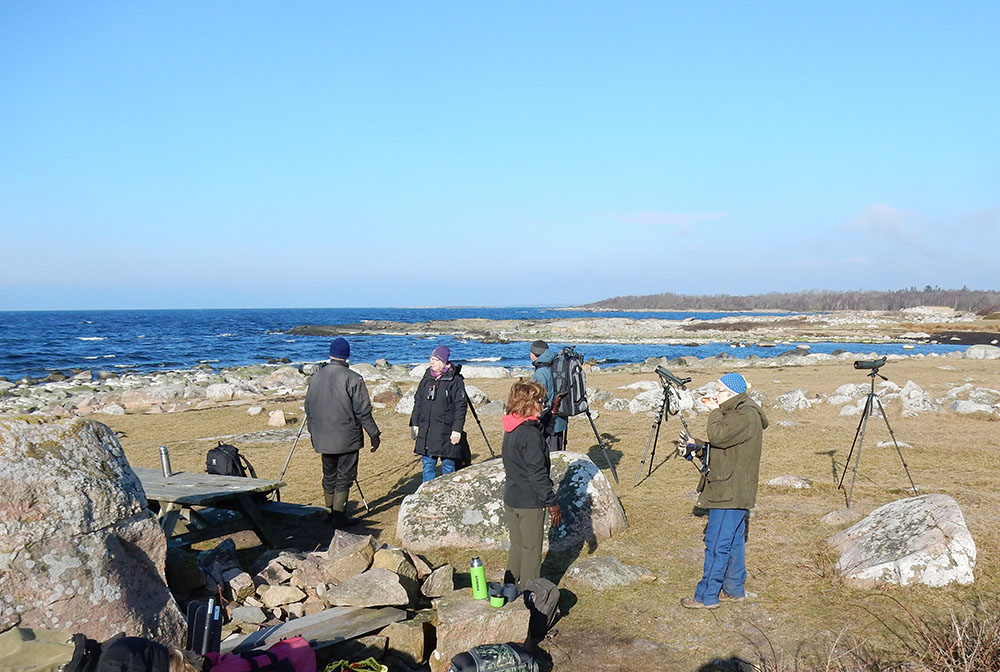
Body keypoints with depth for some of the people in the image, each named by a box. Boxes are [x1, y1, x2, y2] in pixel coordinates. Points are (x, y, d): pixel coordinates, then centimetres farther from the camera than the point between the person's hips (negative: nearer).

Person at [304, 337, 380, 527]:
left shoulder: (315, 377, 6)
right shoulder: (353, 379, -13)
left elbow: (309, 409, 14)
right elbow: (363, 411, -12)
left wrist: (313, 434, 25)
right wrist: (374, 435, -4)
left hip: (323, 440, 5)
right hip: (347, 439, -5)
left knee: (329, 476, 16)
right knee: (344, 476, 1)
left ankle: (330, 512, 23)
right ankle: (339, 516, 2)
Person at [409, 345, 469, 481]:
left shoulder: (455, 380, -7)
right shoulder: (427, 379, 10)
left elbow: (461, 407, -8)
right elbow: (418, 402, 17)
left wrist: (457, 430, -13)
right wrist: (414, 424, 12)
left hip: (446, 432, -5)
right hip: (425, 431, 5)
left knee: (448, 465, 2)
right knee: (427, 464, 9)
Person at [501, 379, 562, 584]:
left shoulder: (510, 429, 6)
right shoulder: (531, 433, -22)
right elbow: (538, 473, -22)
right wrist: (552, 503, -15)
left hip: (511, 498, 9)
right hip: (529, 502, -9)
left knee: (517, 545, 20)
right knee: (531, 549, 4)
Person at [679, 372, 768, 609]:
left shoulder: (745, 416, -18)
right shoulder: (738, 412, 15)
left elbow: (718, 436, -27)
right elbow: (721, 445, 21)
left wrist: (716, 411, -14)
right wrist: (697, 446, 10)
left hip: (730, 492, -11)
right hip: (733, 490, 11)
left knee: (717, 544, -6)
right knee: (733, 542, 17)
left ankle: (707, 596, 0)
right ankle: (734, 589, 27)